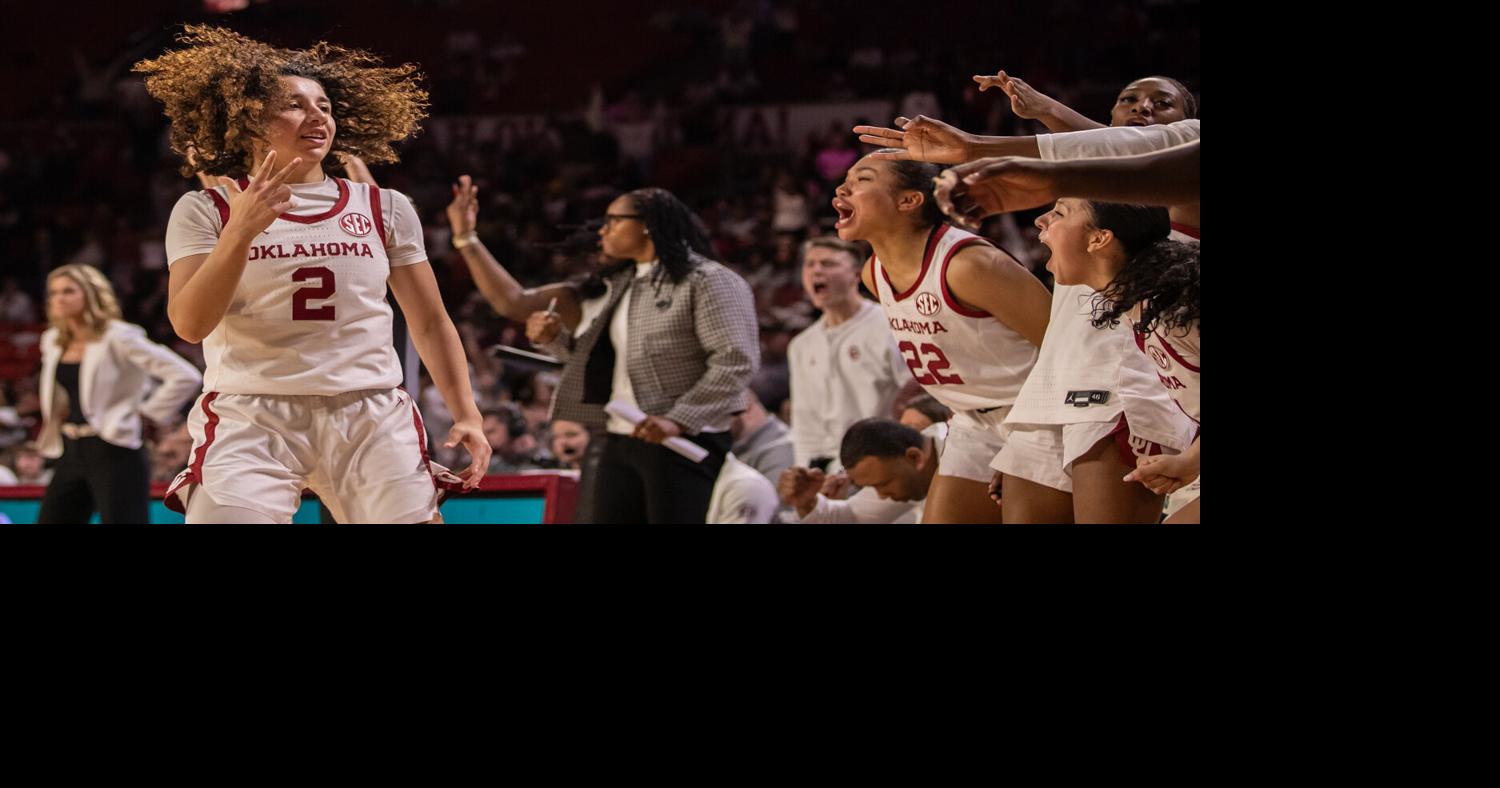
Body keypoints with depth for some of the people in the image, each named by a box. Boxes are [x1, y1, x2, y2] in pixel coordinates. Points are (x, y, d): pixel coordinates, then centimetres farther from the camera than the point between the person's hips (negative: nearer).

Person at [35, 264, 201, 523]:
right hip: (71, 454, 8)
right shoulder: (52, 341, 11)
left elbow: (185, 377, -15)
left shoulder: (118, 339, -11)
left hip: (114, 454, -8)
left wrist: (151, 412, -9)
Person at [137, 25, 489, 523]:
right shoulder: (206, 212, 3)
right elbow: (190, 324, -9)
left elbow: (430, 323, 16)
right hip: (251, 420, -3)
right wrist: (241, 231, -20)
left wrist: (466, 414, 7)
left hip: (371, 418, 3)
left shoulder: (384, 210, 11)